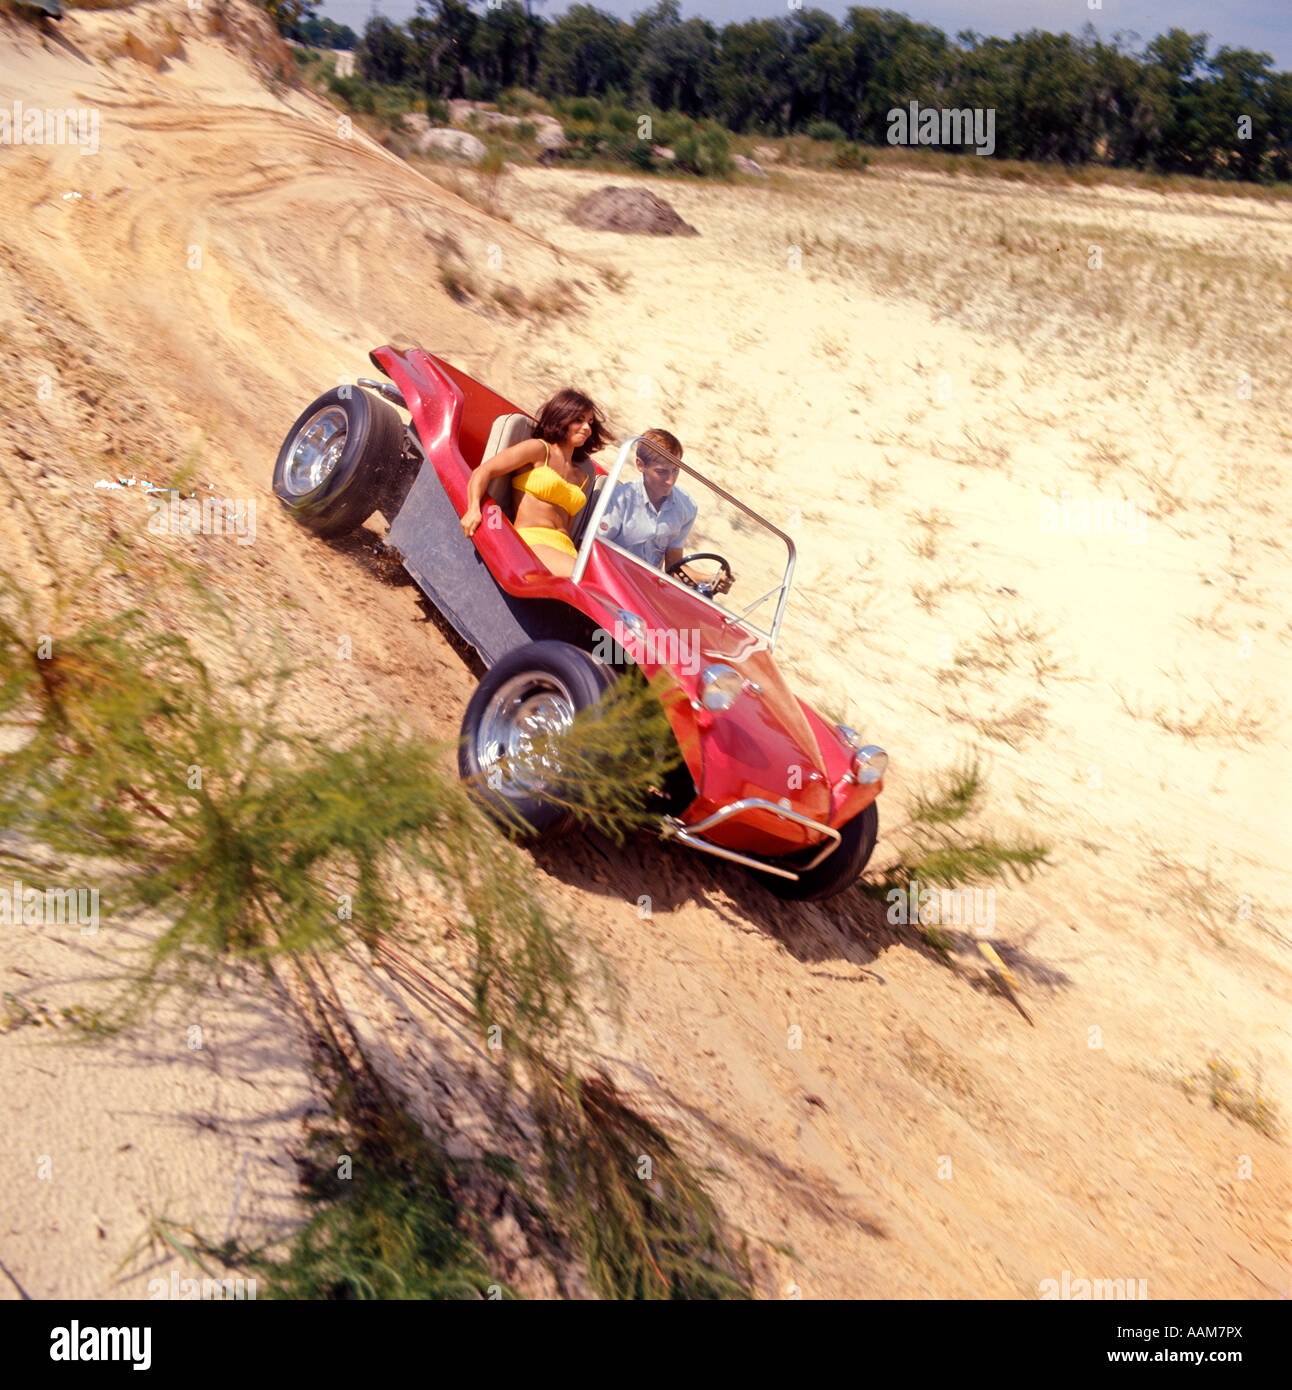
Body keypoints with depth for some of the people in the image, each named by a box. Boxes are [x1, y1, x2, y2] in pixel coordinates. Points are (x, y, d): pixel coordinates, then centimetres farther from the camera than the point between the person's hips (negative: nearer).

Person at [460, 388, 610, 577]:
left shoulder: (582, 476, 28)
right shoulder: (538, 449, 9)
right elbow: (483, 472, 0)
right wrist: (474, 509, -18)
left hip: (566, 552, 6)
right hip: (531, 541, -6)